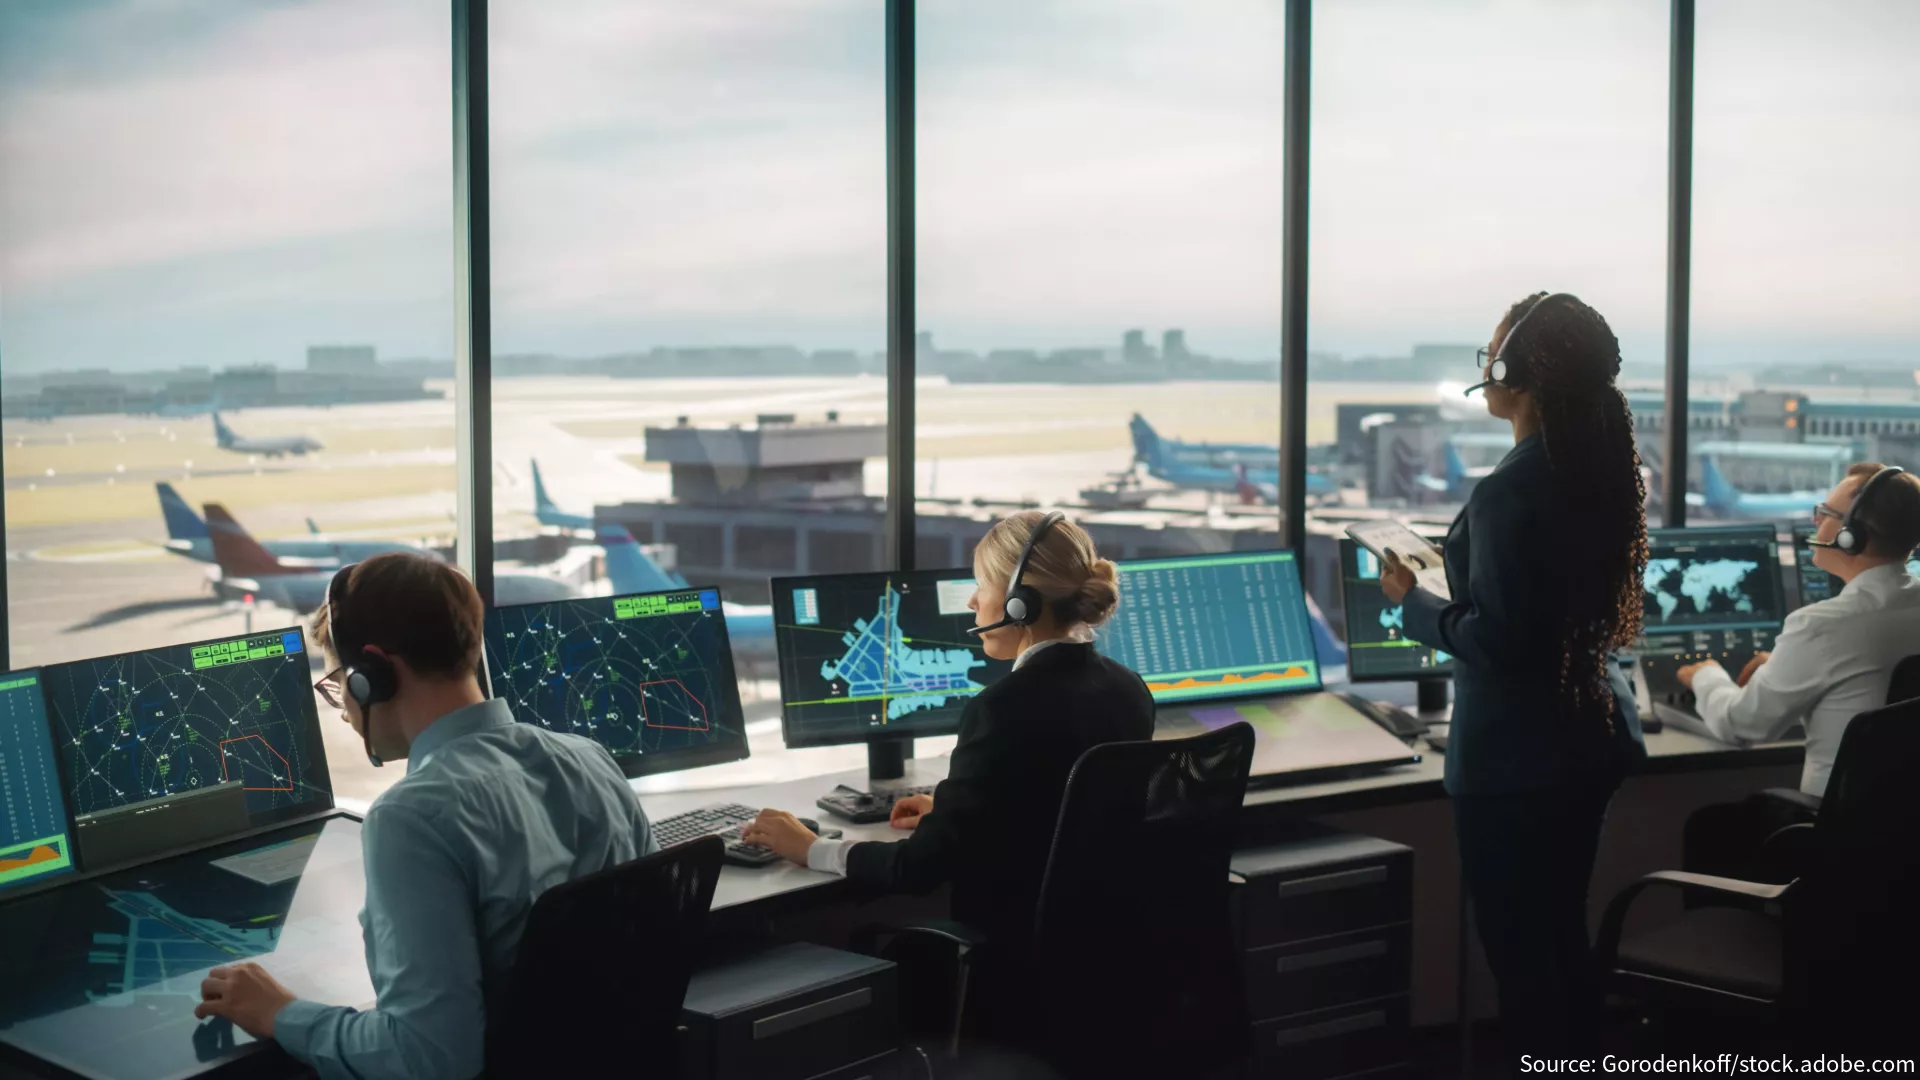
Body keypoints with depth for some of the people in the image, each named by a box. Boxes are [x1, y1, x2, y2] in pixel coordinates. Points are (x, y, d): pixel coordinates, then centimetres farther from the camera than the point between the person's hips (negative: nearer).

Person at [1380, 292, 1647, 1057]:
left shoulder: (1508, 492, -23)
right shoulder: (1605, 470, 4)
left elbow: (1495, 641, -23)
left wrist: (1413, 604, -8)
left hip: (1516, 756, -9)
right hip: (1594, 736, 9)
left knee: (1517, 946, 3)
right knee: (1565, 936, 20)